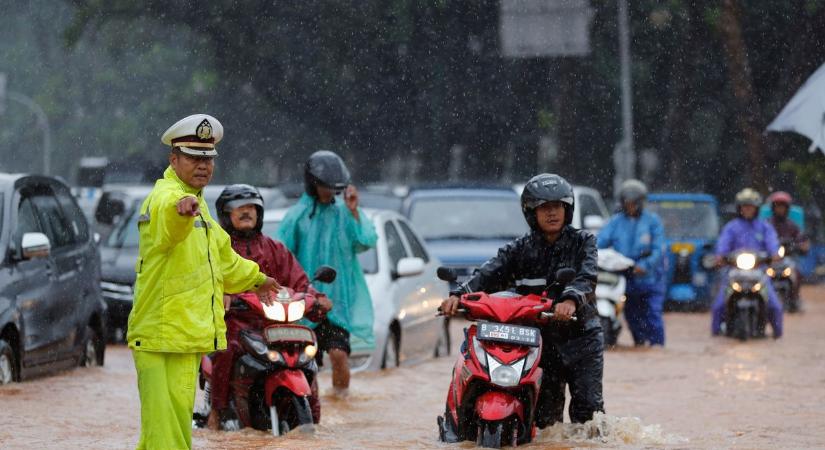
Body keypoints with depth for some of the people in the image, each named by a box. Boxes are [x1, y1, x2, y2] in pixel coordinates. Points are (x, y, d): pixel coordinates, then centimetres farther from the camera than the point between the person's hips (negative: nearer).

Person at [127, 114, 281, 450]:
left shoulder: (194, 202, 18)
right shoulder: (164, 198, -14)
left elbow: (220, 254, 36)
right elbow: (168, 211, -42)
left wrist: (255, 279, 51)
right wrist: (181, 206, -65)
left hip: (188, 337, 10)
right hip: (164, 337, -10)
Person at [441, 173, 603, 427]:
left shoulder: (582, 242, 2)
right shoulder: (519, 250, 6)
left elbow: (587, 277, -17)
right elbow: (489, 275, -8)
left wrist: (571, 299, -39)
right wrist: (459, 295, -28)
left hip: (581, 336, -2)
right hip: (540, 337, 2)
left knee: (587, 408, -10)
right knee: (545, 415, 0)